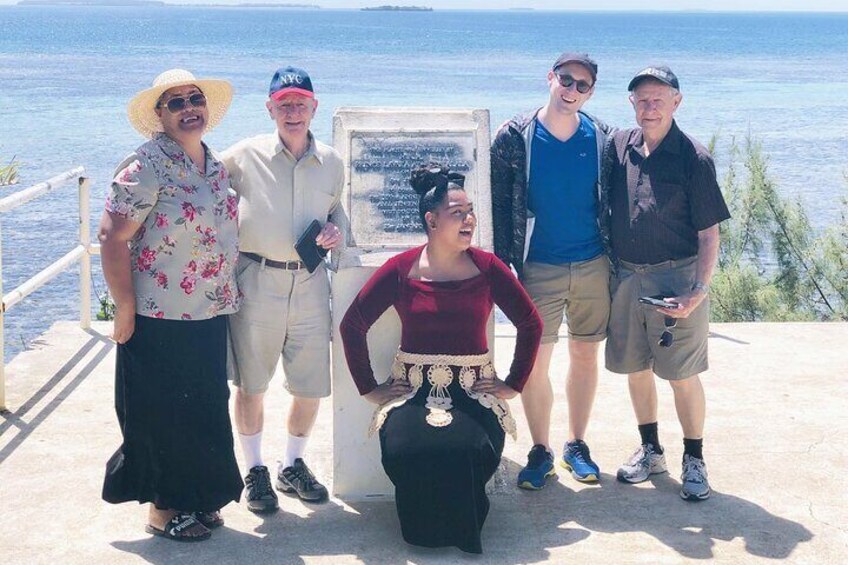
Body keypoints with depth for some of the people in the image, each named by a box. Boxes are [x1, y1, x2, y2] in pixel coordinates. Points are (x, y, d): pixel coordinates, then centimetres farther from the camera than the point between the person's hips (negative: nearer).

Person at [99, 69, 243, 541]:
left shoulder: (216, 166, 9)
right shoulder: (147, 167, -15)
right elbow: (113, 239, -17)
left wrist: (228, 298, 15)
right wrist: (126, 310, -17)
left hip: (209, 317, 7)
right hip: (159, 321, -7)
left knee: (204, 411, 15)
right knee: (162, 414, 5)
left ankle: (194, 498, 31)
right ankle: (163, 509, 19)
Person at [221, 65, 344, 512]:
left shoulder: (331, 162, 7)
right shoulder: (244, 157, -3)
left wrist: (336, 230, 0)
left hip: (310, 283, 3)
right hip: (256, 283, -3)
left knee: (312, 386, 7)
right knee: (251, 384, 6)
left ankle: (293, 465, 29)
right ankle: (254, 471, 23)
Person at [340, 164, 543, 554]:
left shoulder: (487, 267, 3)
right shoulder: (401, 269, 0)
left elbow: (530, 324, 10)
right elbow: (352, 325, 5)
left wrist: (513, 385, 6)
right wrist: (368, 388, 2)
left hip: (474, 390, 1)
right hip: (411, 389, 0)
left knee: (472, 450, -31)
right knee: (406, 450, -31)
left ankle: (465, 526, 2)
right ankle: (422, 528, 2)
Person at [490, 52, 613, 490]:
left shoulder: (601, 138, 1)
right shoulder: (515, 137, -5)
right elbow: (500, 204, -2)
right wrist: (504, 264, -6)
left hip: (594, 266, 2)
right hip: (539, 268, -2)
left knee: (585, 355, 11)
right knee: (534, 362, -4)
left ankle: (576, 445, 25)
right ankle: (540, 452, 12)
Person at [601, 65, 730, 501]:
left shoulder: (694, 159, -8)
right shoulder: (618, 147, 3)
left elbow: (709, 234, -7)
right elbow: (603, 207, 14)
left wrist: (700, 289, -18)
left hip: (677, 278, -4)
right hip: (626, 276, 4)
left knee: (683, 376, 1)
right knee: (635, 368, 13)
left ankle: (693, 460, 17)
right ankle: (650, 450, 30)